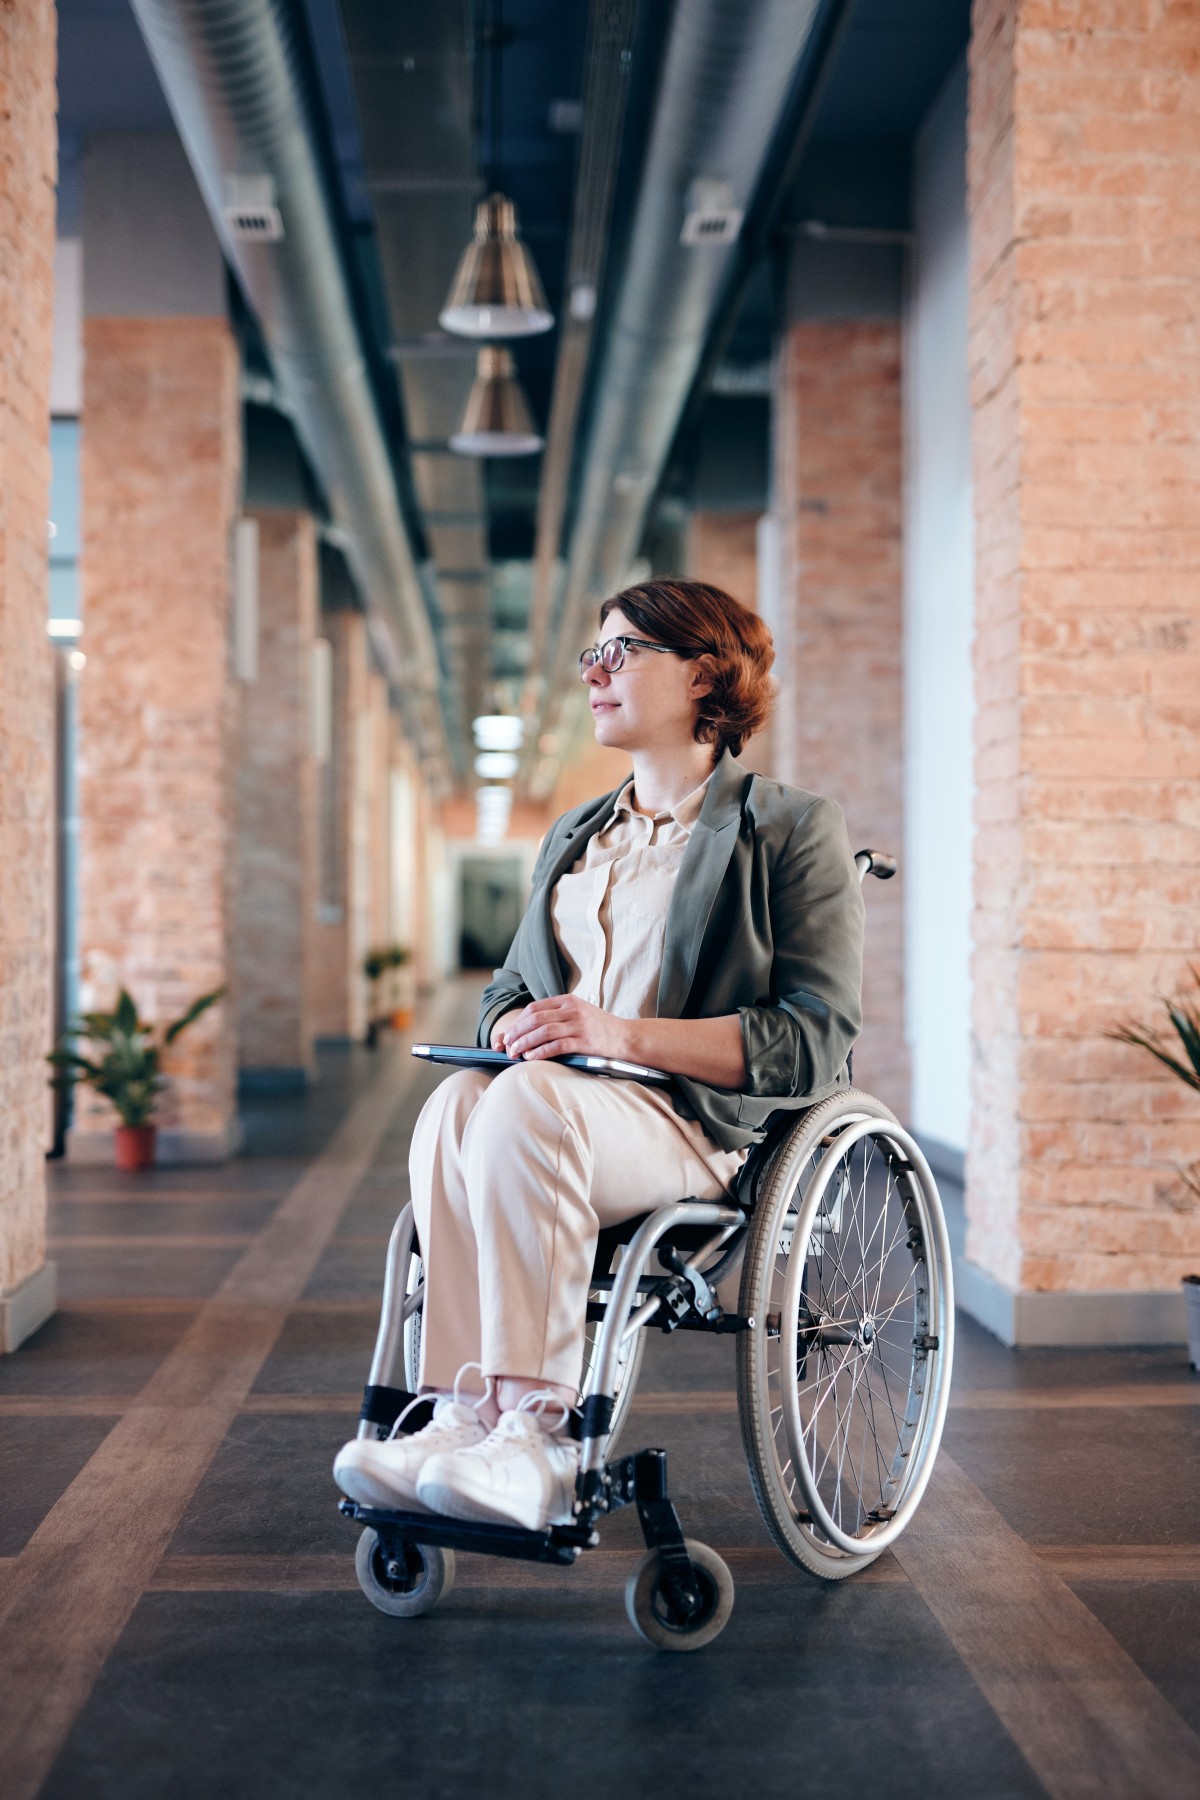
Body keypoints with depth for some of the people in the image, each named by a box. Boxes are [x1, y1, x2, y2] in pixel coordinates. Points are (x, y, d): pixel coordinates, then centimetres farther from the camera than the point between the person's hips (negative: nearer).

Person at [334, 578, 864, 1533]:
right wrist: (514, 1026, -1)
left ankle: (534, 1433, -37)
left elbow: (813, 1039, -7)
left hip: (711, 1123, -5)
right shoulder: (573, 837, 26)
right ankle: (478, 1416, -36)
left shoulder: (791, 828, 4)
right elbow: (508, 989, 26)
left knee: (523, 1104, -36)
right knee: (455, 1105, -30)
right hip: (562, 1107, 5)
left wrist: (626, 1034, -19)